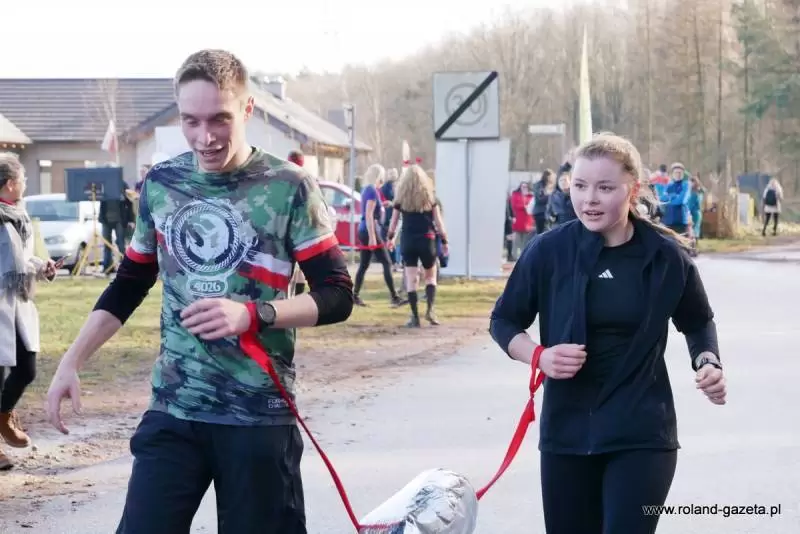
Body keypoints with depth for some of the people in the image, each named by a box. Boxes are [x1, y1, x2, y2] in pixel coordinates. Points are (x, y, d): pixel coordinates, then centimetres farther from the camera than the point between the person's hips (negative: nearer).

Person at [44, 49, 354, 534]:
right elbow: (129, 285, 18)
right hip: (173, 410, 3)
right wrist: (72, 362, 8)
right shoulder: (160, 184, 6)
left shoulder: (289, 187, -6)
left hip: (260, 415, -3)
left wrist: (252, 314, -20)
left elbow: (337, 295, -6)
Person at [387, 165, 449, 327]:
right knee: (431, 276, 17)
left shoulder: (401, 198, 1)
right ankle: (430, 309, -2)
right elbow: (438, 221, 1)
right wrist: (444, 241, 9)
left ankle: (415, 317, 0)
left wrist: (390, 237, 24)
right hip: (427, 240, 0)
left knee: (411, 279, 4)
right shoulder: (430, 197, 0)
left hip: (408, 241, 0)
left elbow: (393, 222, 7)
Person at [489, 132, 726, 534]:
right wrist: (539, 356, -14)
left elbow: (697, 321, 14)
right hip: (567, 430, 2)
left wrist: (707, 361, -6)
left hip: (642, 433, -1)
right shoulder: (550, 251, -7)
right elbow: (503, 321, 5)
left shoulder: (666, 255, -6)